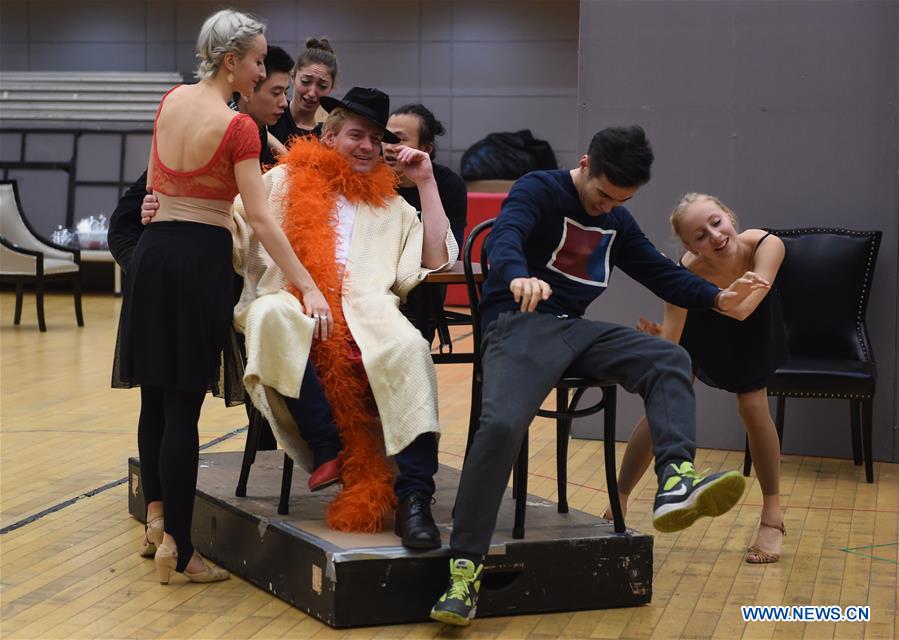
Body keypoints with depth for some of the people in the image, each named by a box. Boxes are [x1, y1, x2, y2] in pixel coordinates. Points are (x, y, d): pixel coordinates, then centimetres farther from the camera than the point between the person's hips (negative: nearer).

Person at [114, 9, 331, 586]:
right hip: (202, 257, -7)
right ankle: (178, 549, 1)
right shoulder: (237, 126, -14)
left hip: (154, 250, 7)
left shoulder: (172, 100, 6)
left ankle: (157, 510, 25)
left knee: (156, 396, 17)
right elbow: (259, 218, -18)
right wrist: (308, 286, -18)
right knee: (183, 405, -4)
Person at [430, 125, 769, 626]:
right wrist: (519, 276, -47)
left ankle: (676, 481, -35)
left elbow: (663, 273, 21)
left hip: (576, 329, 7)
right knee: (502, 424, -31)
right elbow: (505, 236, -23)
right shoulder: (540, 189, -3)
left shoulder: (618, 222, 19)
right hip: (520, 322, -7)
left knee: (670, 359, -15)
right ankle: (465, 568, -26)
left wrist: (718, 298, 2)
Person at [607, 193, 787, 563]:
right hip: (700, 325, 0)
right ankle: (618, 502, 10)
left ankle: (772, 517, 3)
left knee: (753, 408, -12)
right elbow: (669, 346, -38)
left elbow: (743, 309, -48)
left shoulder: (766, 246, -39)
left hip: (752, 326, 0)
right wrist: (658, 339, -59)